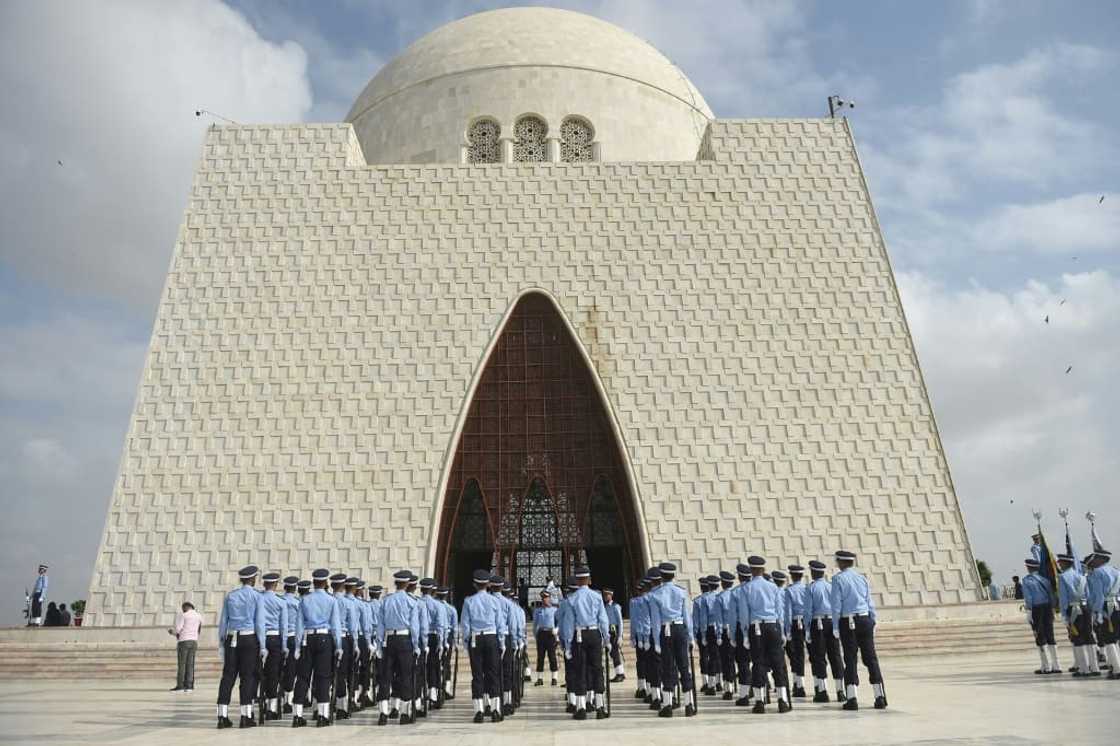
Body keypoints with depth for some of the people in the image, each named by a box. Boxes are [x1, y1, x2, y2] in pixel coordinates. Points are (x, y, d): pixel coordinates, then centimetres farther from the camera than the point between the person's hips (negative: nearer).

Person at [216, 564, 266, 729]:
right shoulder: (257, 596, -3)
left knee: (228, 676, 6)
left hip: (232, 639, 4)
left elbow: (223, 621, 8)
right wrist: (262, 646, -2)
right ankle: (246, 717, 3)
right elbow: (259, 623, -6)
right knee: (248, 677, 2)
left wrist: (221, 644, 14)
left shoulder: (230, 596, 8)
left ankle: (222, 717, 6)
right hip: (250, 639, -4)